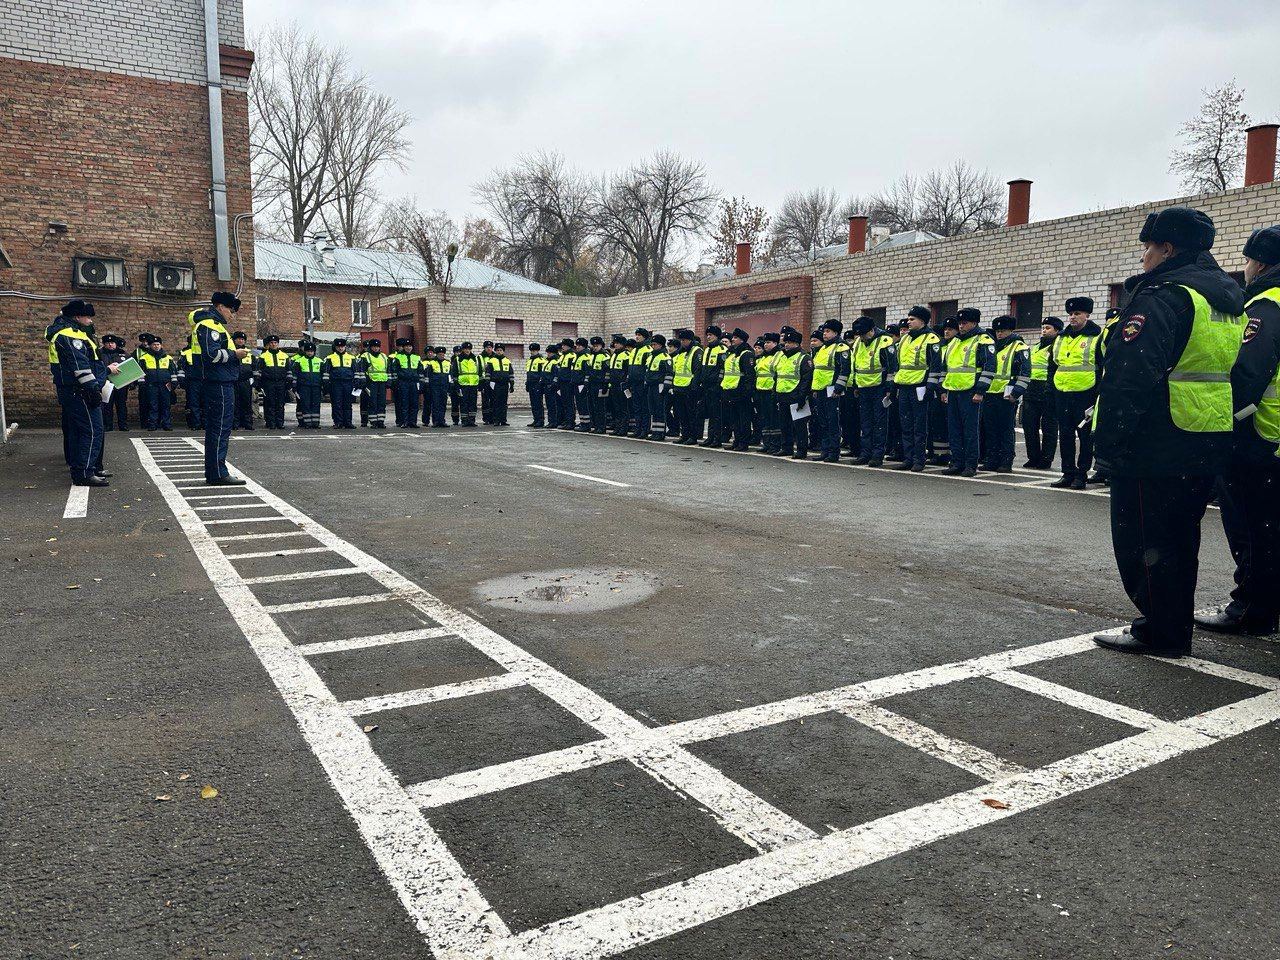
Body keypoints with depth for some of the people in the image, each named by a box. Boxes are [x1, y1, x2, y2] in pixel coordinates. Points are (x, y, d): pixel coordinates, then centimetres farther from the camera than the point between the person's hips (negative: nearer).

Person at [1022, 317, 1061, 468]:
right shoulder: (1035, 348, 23)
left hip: (1049, 392, -7)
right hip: (1031, 392, 7)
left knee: (1049, 427, 0)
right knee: (1029, 425, 6)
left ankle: (1046, 460, 5)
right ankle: (1033, 458, 15)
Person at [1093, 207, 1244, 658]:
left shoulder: (1162, 296, -15)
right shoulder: (1229, 301, 16)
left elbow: (1130, 377, -24)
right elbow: (1238, 372, 21)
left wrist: (1109, 443, -21)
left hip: (1158, 447, -9)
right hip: (1210, 447, 9)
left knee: (1143, 541, 1)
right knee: (1180, 541, 18)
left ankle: (1158, 632, 7)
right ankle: (1176, 631, 27)